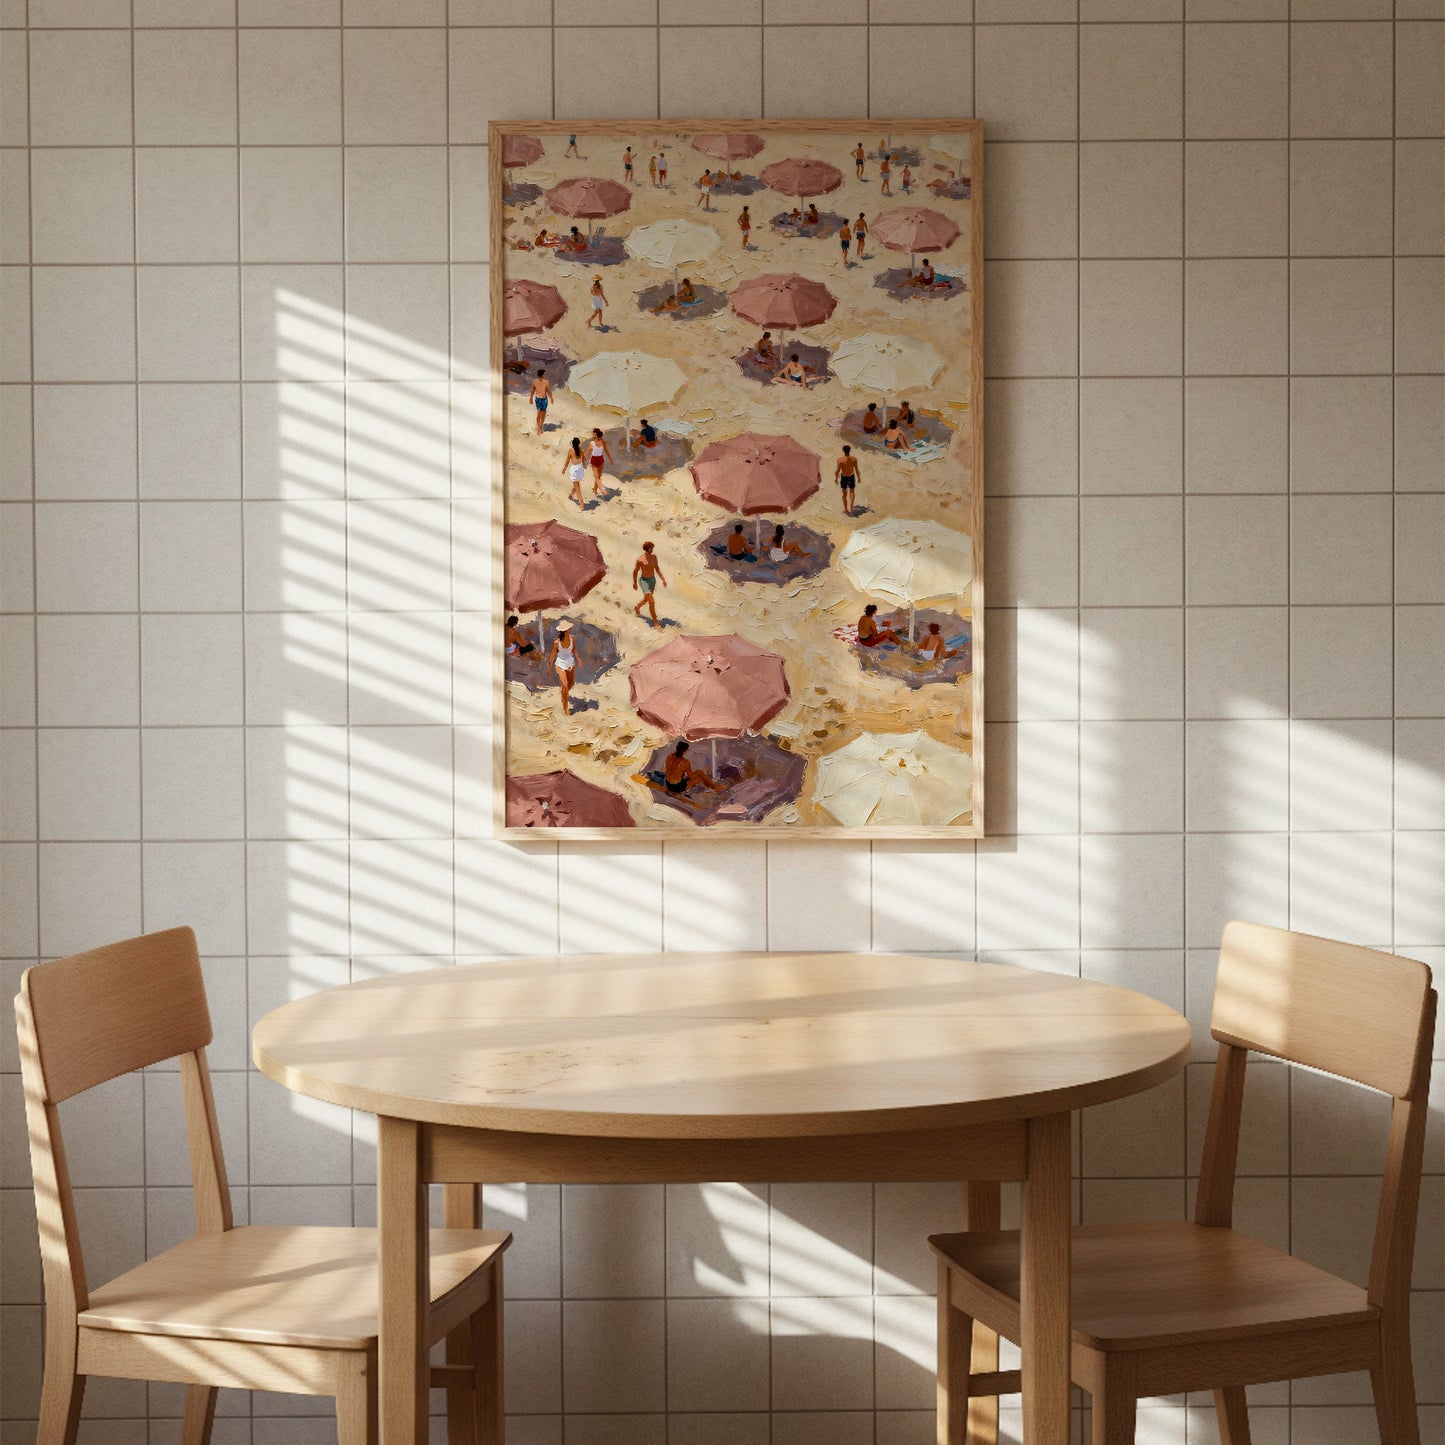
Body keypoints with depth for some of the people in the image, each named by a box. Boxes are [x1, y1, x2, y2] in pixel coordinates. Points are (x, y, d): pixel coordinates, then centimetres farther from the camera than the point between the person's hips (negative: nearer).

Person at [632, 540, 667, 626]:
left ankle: (637, 608, 58)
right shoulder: (640, 560, -21)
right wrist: (635, 583, 4)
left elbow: (657, 568, 10)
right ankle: (655, 623, -3)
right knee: (651, 602, -11)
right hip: (644, 581, -7)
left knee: (646, 599, 27)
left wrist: (663, 579, 4)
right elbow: (635, 571, -7)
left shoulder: (654, 556, -3)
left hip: (653, 580, 7)